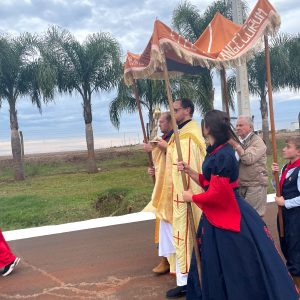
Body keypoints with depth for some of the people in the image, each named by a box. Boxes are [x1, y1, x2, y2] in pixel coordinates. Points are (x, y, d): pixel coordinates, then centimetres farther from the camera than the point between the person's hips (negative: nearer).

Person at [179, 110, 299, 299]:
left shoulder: (222, 155, -24)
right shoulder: (217, 151, 7)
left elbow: (217, 194, -25)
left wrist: (192, 197, -12)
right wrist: (189, 170, 5)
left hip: (228, 216, -10)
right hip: (217, 215, 10)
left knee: (240, 269, 8)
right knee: (215, 268, 21)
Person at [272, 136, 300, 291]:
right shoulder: (286, 168, 5)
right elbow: (279, 188, 14)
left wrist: (286, 203, -16)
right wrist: (275, 175, -1)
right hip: (285, 213, 8)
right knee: (286, 247, 20)